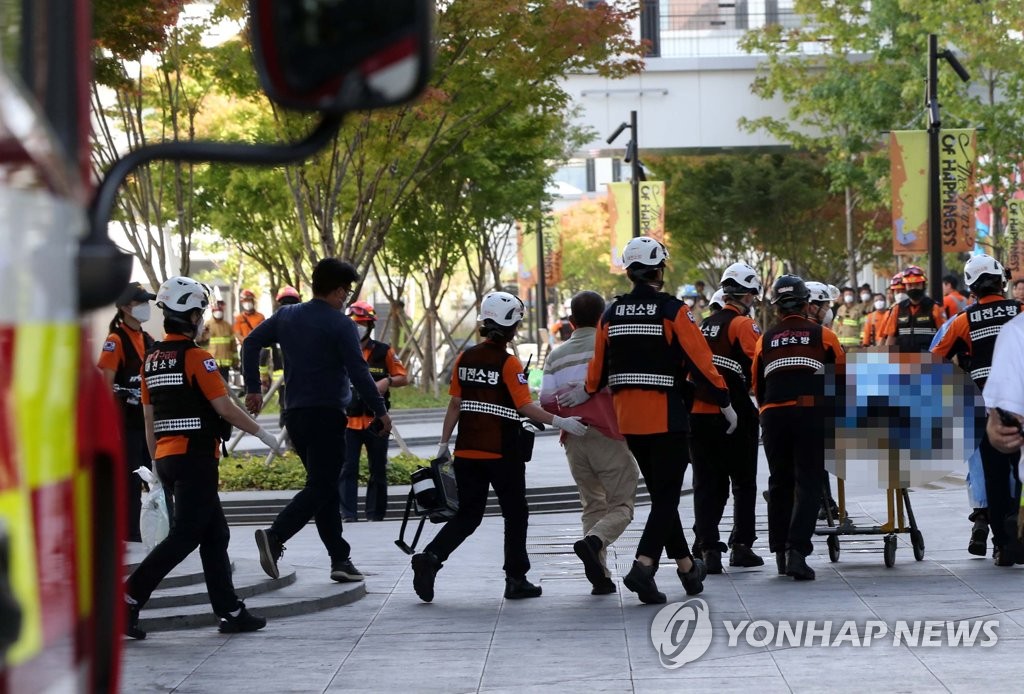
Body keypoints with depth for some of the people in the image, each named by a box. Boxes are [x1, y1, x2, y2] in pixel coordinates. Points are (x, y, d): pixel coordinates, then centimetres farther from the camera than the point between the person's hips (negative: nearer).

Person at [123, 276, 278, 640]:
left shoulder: (151, 358, 12)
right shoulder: (196, 357, -12)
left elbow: (149, 418, 16)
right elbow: (225, 407, -12)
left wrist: (157, 462, 22)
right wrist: (261, 432, 0)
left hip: (167, 457, 9)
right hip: (195, 456, -9)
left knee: (215, 534, 13)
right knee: (184, 536, -7)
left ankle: (230, 611, 15)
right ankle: (129, 599, -13)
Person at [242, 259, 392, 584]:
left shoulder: (286, 316, 10)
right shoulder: (340, 325, -9)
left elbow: (251, 343, 9)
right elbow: (358, 372, -13)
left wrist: (253, 389, 12)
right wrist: (380, 410, -5)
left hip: (295, 413, 7)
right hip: (327, 414, -7)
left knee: (324, 486, 13)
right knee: (320, 488, -7)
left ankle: (340, 559, 12)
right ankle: (275, 536, -26)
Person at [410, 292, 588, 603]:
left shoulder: (465, 358, 5)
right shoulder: (509, 363, -12)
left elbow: (455, 404, 9)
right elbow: (525, 407, -17)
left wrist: (444, 442, 15)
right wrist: (560, 422, -15)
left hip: (467, 452, 5)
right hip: (503, 454, -5)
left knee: (467, 515, 11)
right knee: (515, 514, 9)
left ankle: (430, 557, -9)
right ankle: (516, 580, 12)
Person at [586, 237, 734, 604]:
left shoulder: (611, 314, 5)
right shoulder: (673, 311, -10)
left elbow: (598, 368, 11)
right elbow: (700, 361, -12)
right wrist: (725, 403, -2)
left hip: (628, 418, 6)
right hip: (667, 418, -5)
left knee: (660, 492, 16)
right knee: (666, 495, -2)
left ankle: (687, 566, 25)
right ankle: (643, 565, -18)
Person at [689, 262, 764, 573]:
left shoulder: (706, 324, 14)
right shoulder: (743, 325, -7)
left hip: (698, 414, 5)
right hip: (732, 415, -5)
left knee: (707, 484, 7)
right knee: (743, 483, 8)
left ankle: (708, 548, 1)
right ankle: (741, 545, 7)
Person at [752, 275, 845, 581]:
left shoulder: (765, 341, 12)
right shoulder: (823, 336, 5)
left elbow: (757, 386, 17)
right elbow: (842, 378, 8)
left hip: (773, 417, 3)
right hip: (812, 415, -3)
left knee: (780, 484, 15)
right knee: (808, 484, -2)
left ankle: (780, 552, 20)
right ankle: (797, 551, -15)